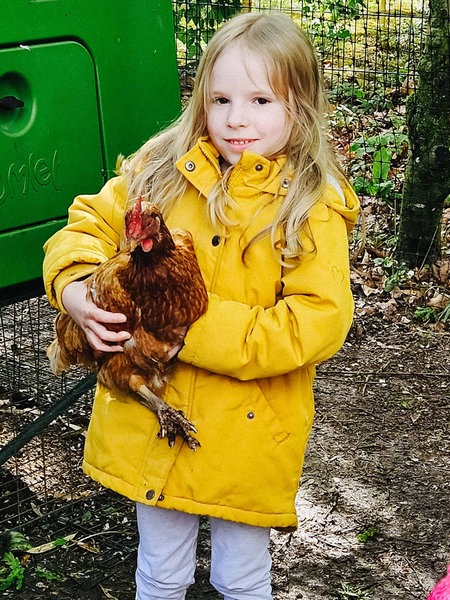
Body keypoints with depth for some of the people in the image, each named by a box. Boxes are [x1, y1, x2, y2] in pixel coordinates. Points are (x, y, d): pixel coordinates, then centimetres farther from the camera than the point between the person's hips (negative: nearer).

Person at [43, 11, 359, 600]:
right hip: (149, 417, 3)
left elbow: (319, 321, -22)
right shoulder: (160, 170, -1)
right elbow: (88, 224, 5)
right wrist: (76, 292, -17)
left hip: (248, 434, -3)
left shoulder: (312, 206, -14)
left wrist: (193, 329, -25)